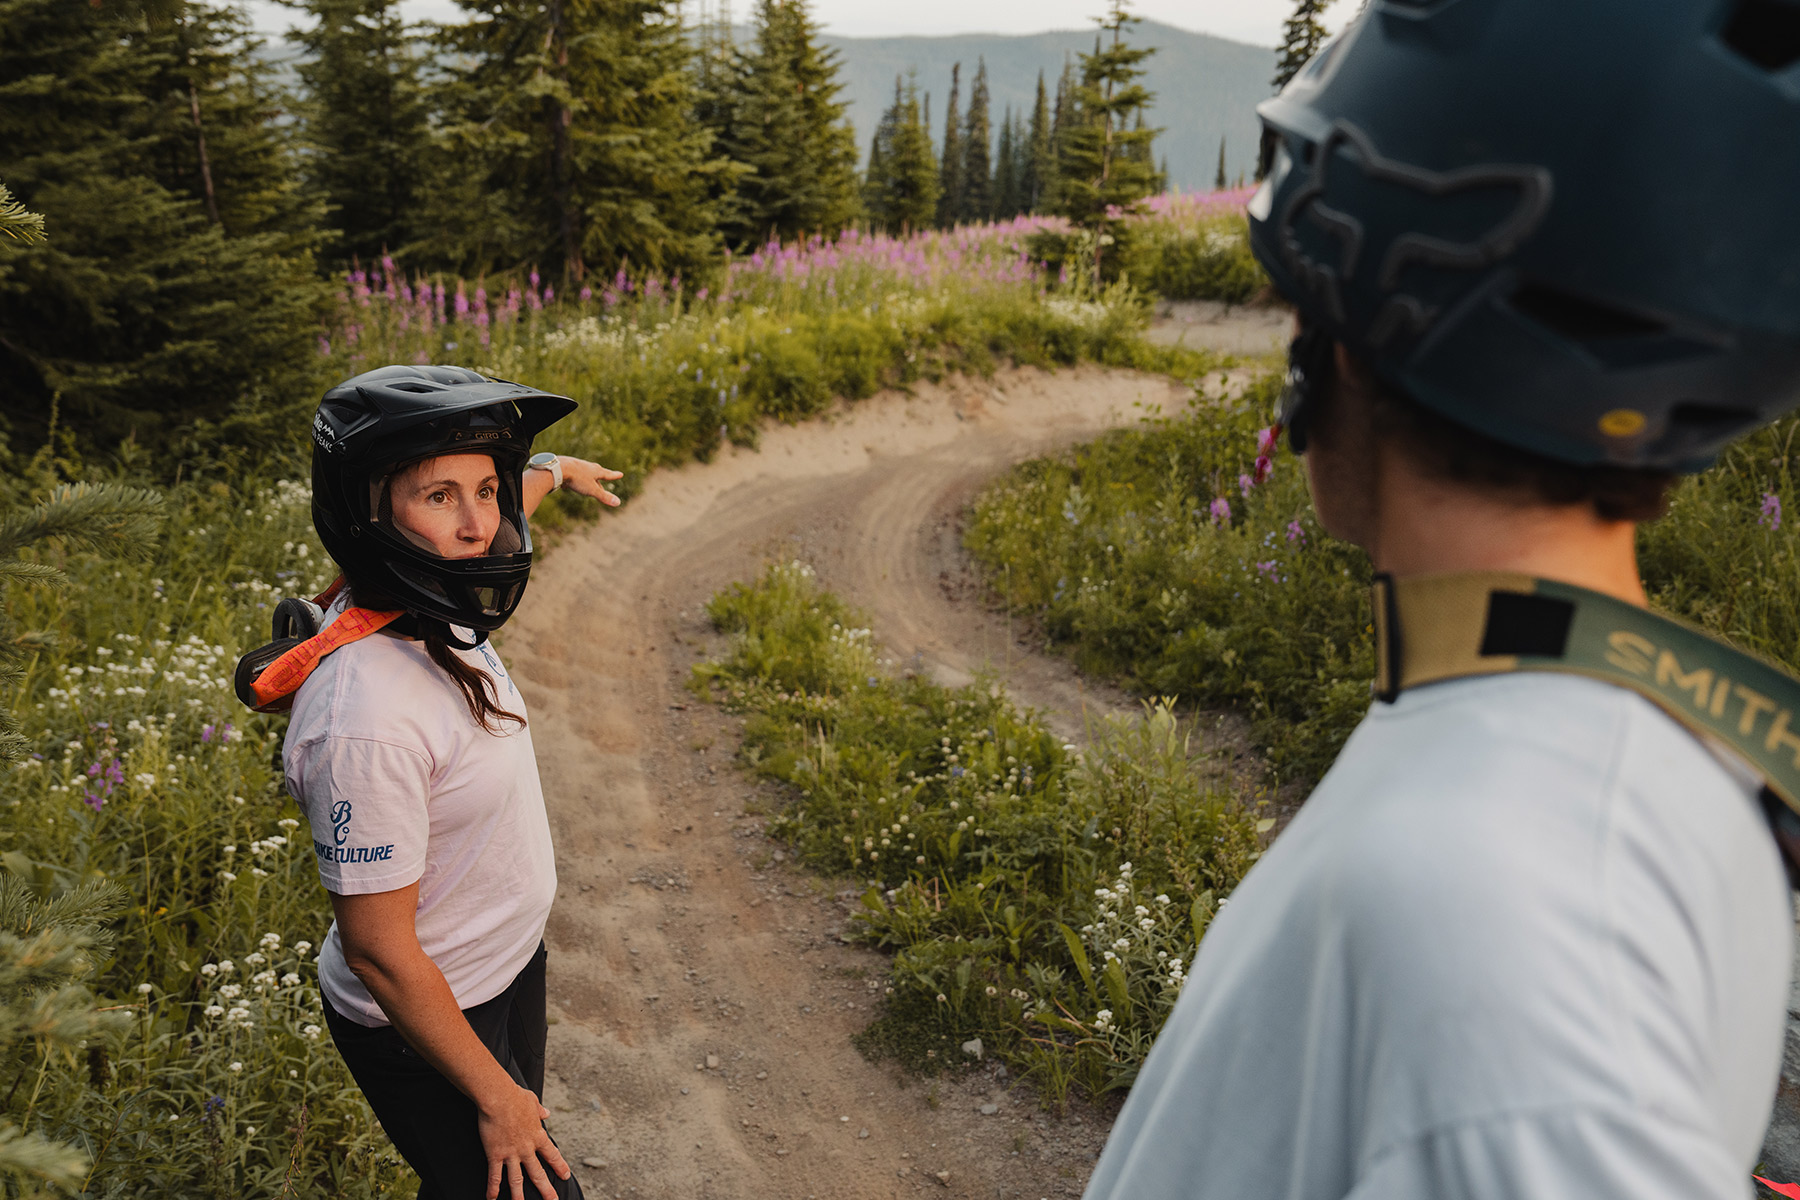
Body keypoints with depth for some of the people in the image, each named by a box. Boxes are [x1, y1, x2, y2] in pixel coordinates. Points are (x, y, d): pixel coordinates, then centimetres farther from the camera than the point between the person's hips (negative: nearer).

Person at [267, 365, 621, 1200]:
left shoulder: (423, 601, -11)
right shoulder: (365, 717, -36)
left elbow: (490, 506, 14)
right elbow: (378, 951, -27)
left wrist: (557, 470, 33)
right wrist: (494, 1095, -17)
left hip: (506, 960, 8)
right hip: (424, 1020, -8)